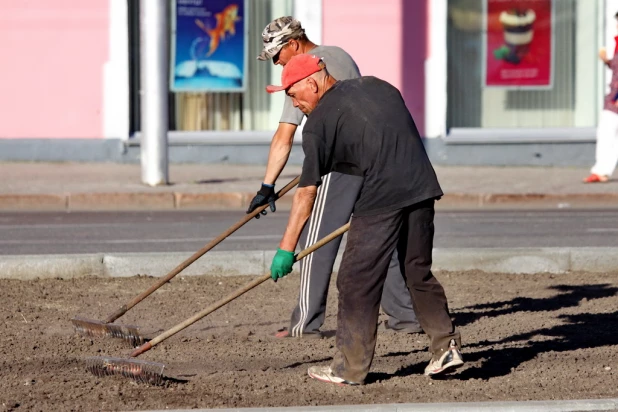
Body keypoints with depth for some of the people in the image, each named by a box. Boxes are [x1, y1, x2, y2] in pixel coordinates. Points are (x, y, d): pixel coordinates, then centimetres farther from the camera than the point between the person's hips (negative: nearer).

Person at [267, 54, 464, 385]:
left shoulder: (320, 121, 0)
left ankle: (350, 368, 5)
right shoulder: (377, 86, 19)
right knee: (419, 272, 20)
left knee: (357, 282, 2)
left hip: (380, 197, -7)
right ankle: (446, 347, 16)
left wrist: (286, 249, 0)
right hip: (422, 187, 7)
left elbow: (307, 191, -2)